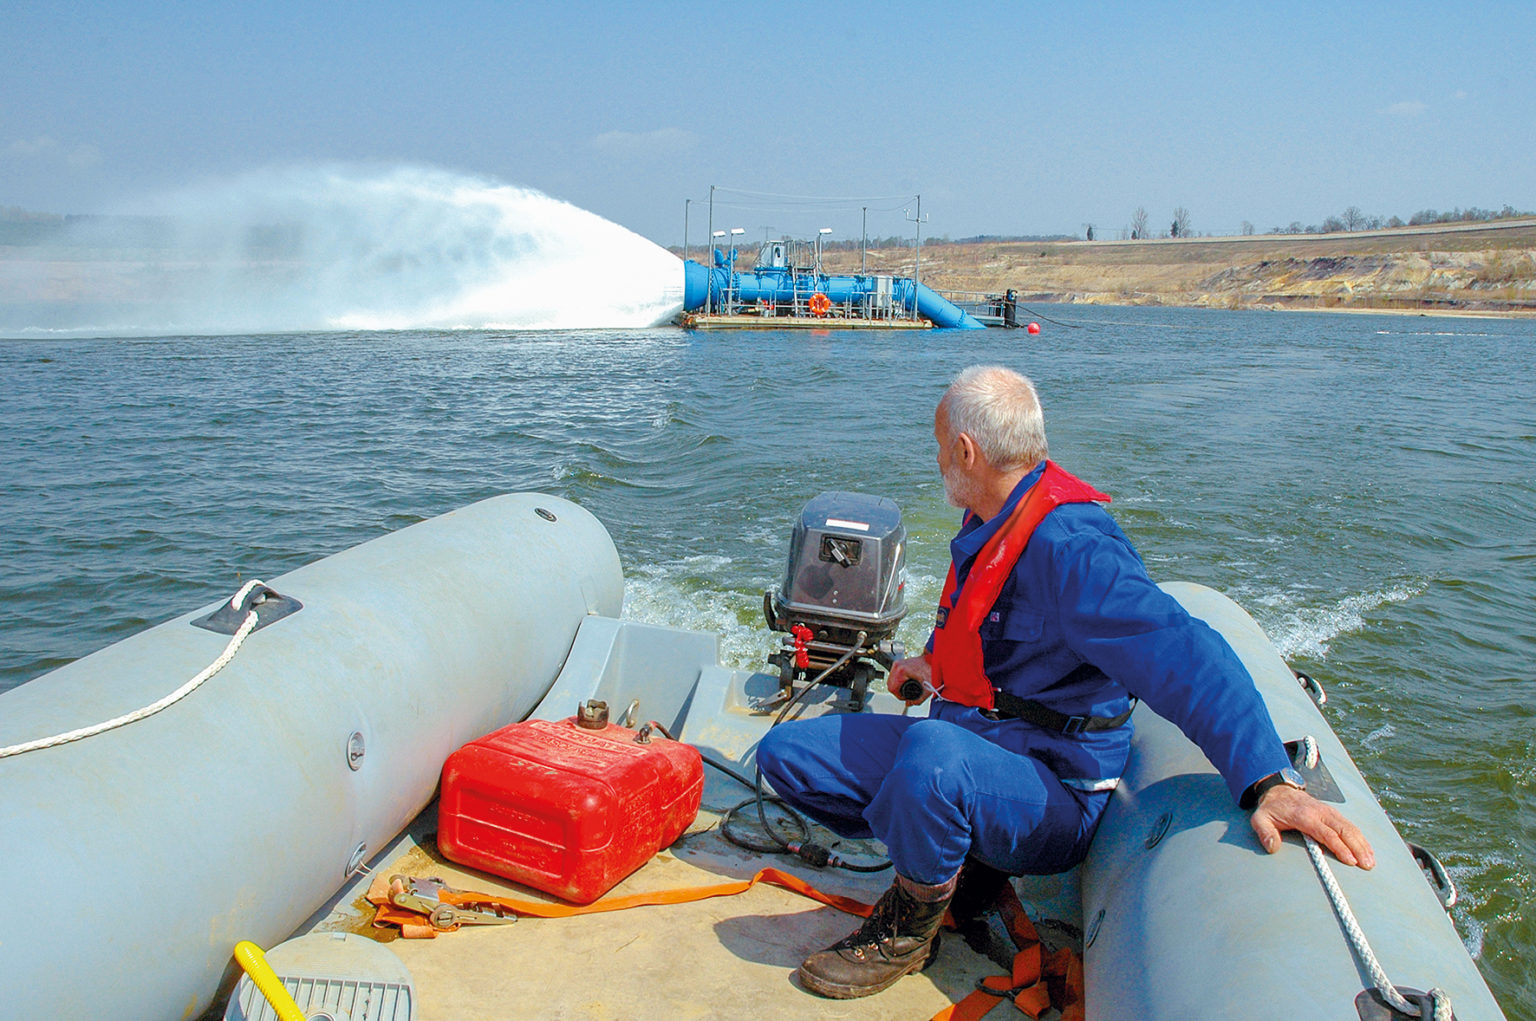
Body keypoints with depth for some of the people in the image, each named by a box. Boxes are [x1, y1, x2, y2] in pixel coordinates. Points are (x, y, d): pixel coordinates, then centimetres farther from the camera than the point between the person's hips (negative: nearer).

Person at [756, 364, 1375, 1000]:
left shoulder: (1068, 545, -26)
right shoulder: (988, 524, 6)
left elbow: (1181, 654, -38)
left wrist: (1271, 780, -48)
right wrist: (937, 665, 29)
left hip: (1050, 795, -9)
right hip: (962, 746, 9)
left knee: (933, 751, -42)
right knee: (785, 753, 2)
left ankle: (908, 929, -12)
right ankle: (957, 861, 7)